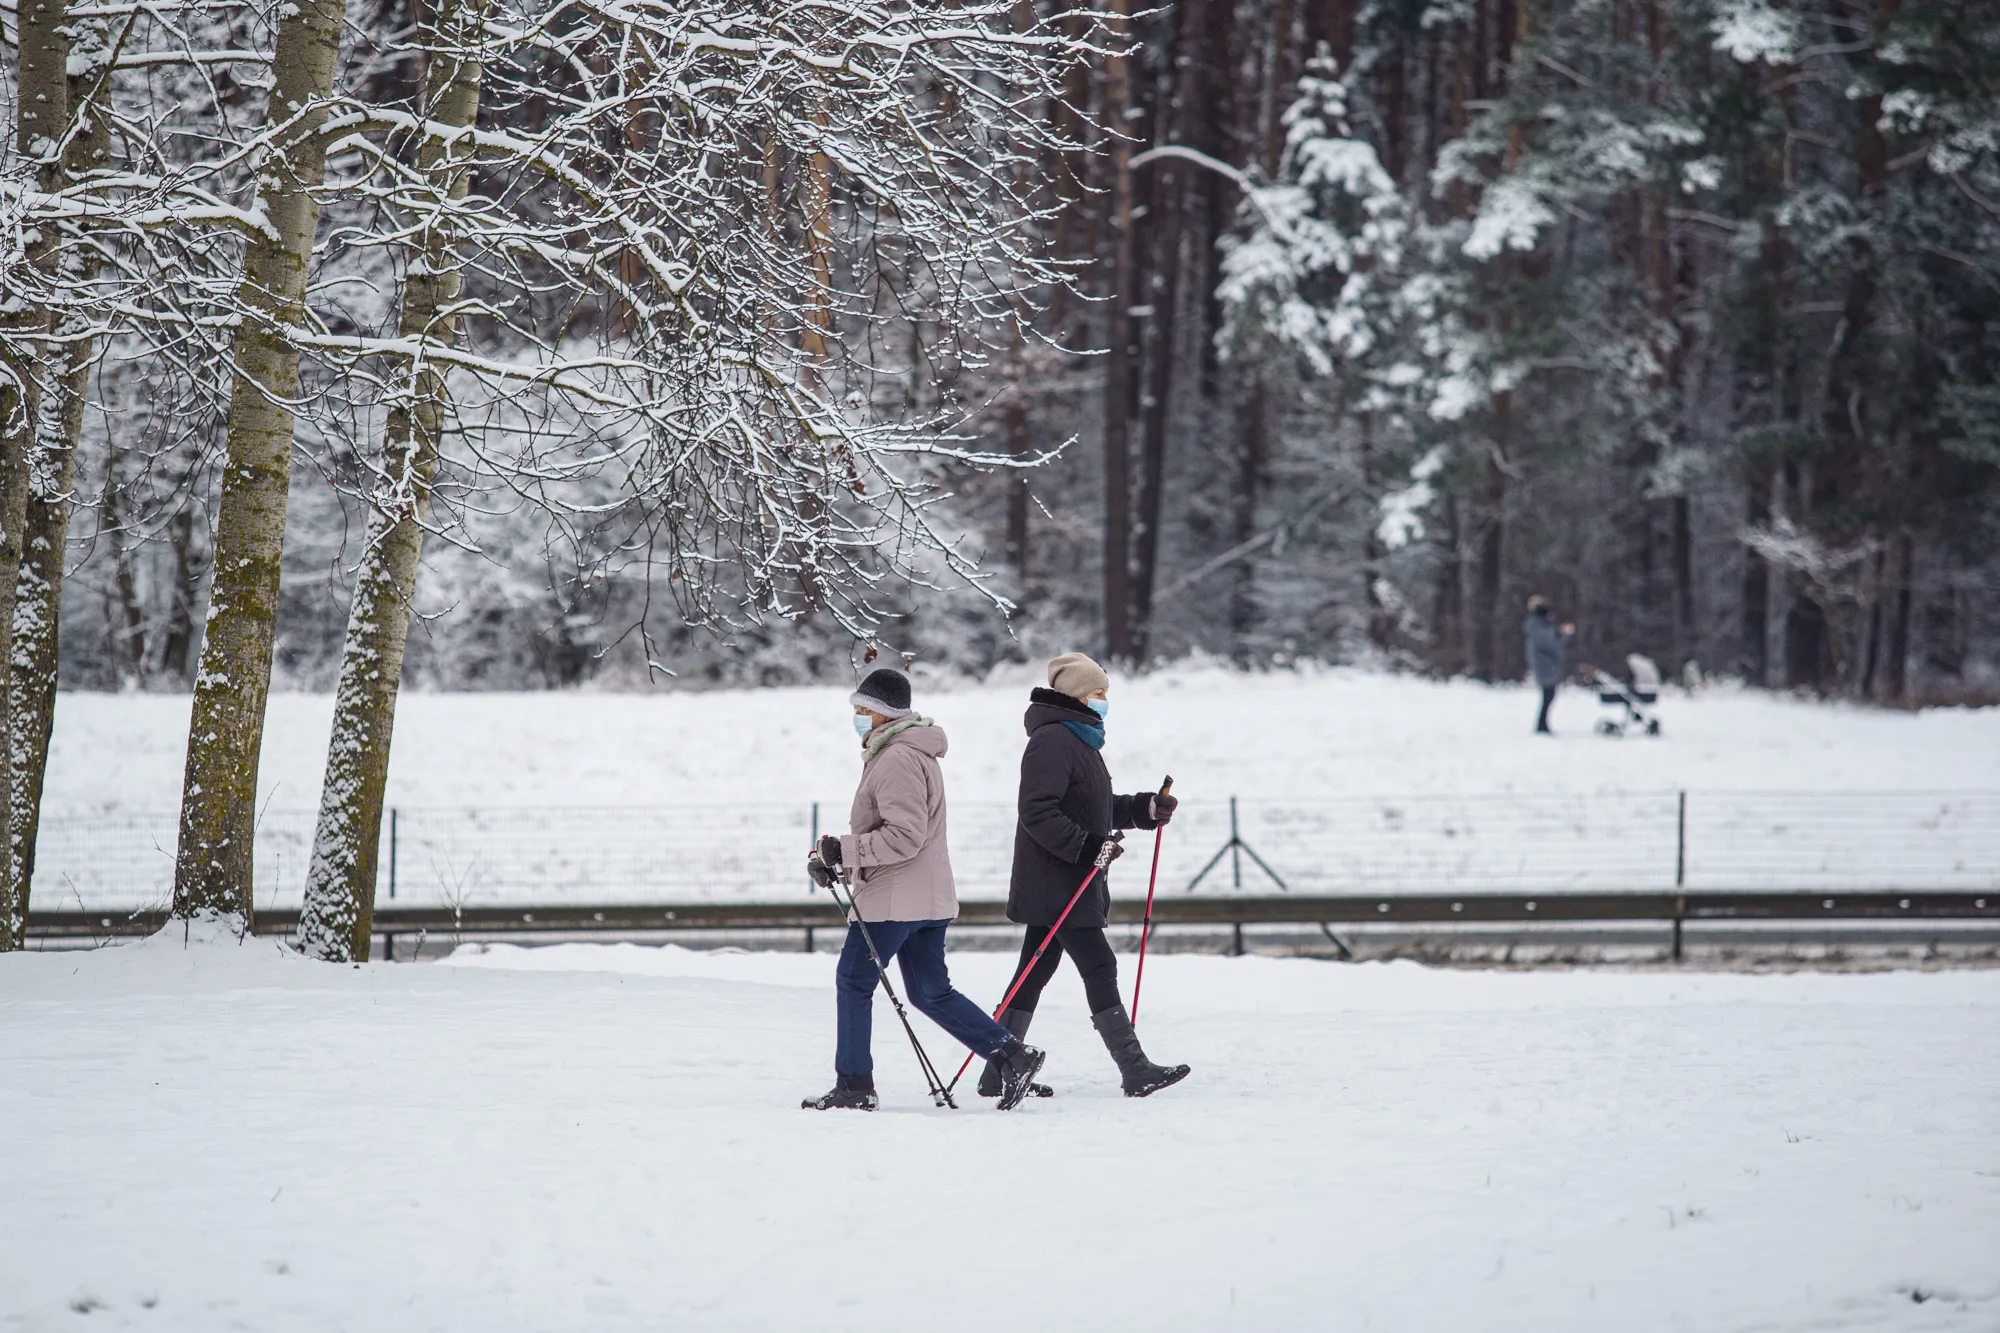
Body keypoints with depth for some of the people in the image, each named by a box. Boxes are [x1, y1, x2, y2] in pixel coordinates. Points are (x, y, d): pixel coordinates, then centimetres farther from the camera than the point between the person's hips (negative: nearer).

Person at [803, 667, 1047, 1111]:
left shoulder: (898, 760, -17)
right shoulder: (912, 752, 18)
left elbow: (905, 837, -23)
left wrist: (843, 850, -20)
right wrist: (835, 857, 14)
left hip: (894, 898, -10)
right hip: (929, 895, 10)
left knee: (853, 982, 0)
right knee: (931, 993, 12)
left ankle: (854, 1087, 4)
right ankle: (1011, 1055, 4)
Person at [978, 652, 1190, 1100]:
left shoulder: (1081, 739, 19)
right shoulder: (1052, 740, -16)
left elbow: (1094, 808, 26)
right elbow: (1037, 813, -23)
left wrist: (1146, 809, 14)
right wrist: (1086, 846, -27)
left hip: (1074, 883, 11)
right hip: (1055, 884, -11)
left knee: (1036, 972, 11)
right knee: (1099, 967, -9)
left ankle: (1000, 1072, 14)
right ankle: (1136, 1071, -7)